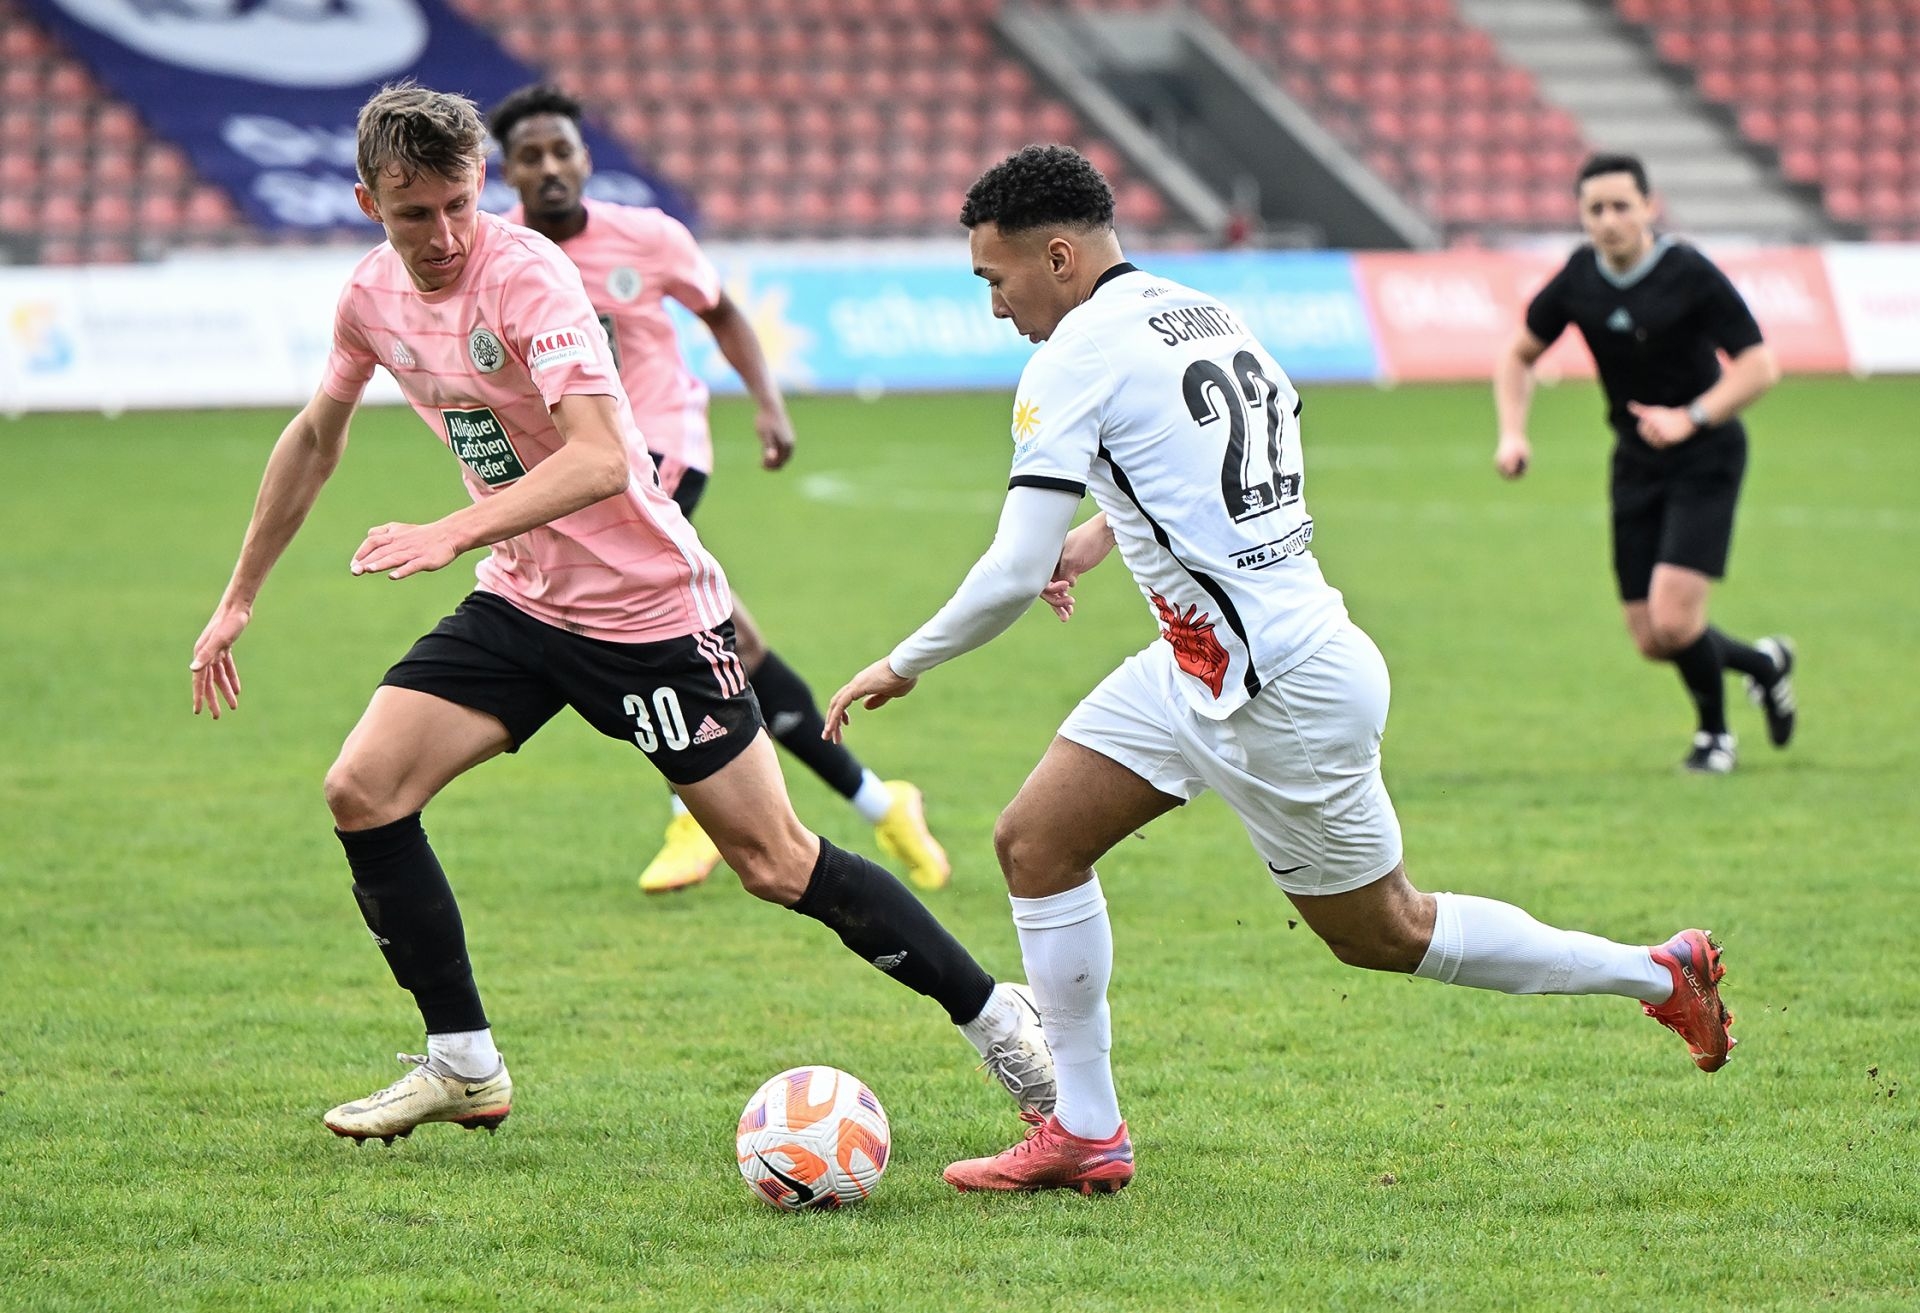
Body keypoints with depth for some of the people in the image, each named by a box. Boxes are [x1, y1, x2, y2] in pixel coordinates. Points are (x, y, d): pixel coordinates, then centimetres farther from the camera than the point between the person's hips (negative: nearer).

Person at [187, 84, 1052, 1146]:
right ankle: (464, 1067, 5)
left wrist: (452, 534, -47)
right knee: (361, 791, -8)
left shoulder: (526, 278, -23)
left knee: (774, 864, -6)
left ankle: (996, 1018, 10)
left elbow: (599, 459, -36)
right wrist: (238, 600, 20)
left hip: (651, 610, -7)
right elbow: (317, 436, 18)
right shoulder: (374, 297, -1)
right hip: (522, 601, 7)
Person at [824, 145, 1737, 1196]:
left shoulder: (1076, 359, -17)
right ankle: (1085, 1134, 9)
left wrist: (903, 666, -7)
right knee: (1034, 842, 8)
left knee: (1384, 935, 5)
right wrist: (1099, 536, 24)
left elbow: (1015, 575, -21)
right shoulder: (1204, 315, 9)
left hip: (1285, 695, -10)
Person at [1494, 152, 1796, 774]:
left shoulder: (1691, 275, -18)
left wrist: (1690, 417, -30)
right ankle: (1763, 663, 34)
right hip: (1636, 466, 5)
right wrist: (1513, 433, -4)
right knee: (1652, 641, 4)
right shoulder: (1577, 280, -4)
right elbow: (1519, 355, 11)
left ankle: (1715, 732, 11)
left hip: (1705, 460, -5)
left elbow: (1758, 365, -17)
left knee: (1673, 619, -18)